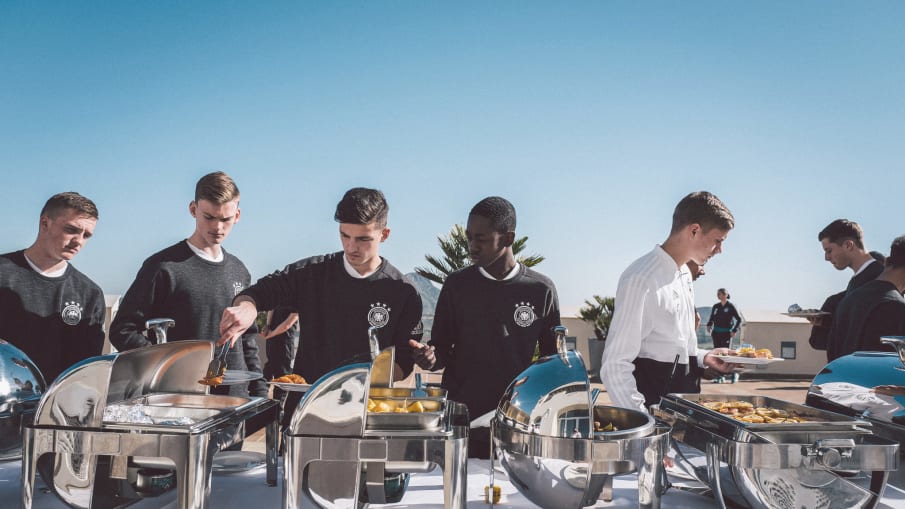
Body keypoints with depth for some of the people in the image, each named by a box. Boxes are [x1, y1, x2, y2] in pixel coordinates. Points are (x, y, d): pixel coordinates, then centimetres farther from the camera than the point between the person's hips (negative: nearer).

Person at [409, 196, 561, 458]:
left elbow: (553, 358, 7)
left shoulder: (541, 289, -1)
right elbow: (442, 348, 7)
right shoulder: (457, 285, 2)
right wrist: (431, 357, -16)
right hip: (460, 418, 1)